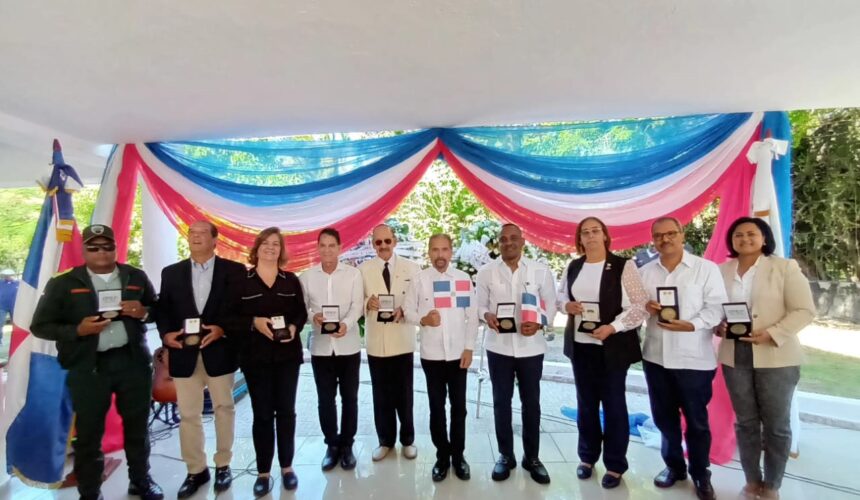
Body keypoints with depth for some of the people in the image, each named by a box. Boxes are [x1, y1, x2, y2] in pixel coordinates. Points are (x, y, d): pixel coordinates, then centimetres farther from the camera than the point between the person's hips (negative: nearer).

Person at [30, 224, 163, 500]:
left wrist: (143, 312, -12)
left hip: (133, 361, 2)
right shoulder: (63, 283, -1)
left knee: (137, 424, 14)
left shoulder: (136, 277, 5)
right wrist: (78, 330, -16)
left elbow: (158, 309, 10)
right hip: (88, 367, -2)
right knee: (88, 432, 8)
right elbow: (40, 326, 1)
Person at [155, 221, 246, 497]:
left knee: (223, 409, 11)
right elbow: (163, 309, 7)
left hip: (220, 351, -2)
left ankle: (223, 465, 28)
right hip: (184, 353, 2)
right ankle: (195, 470, 26)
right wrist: (166, 334, -11)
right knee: (188, 414, 9)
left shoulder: (234, 271, -1)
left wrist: (222, 329, -18)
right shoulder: (171, 272, 9)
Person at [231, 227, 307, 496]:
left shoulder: (291, 280, 6)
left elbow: (301, 312, 6)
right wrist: (254, 323, -19)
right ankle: (263, 471, 22)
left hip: (288, 355, 2)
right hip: (255, 356, -2)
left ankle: (287, 466, 26)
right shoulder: (241, 280, -1)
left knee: (286, 411, 10)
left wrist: (294, 327, -13)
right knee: (262, 414, 6)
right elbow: (232, 316, -3)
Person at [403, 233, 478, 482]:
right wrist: (423, 320, -20)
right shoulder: (419, 279, -2)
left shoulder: (464, 279, -1)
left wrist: (469, 347, -3)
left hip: (458, 353, 1)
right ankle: (442, 456, 29)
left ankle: (458, 455, 29)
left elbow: (472, 316, 1)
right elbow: (408, 309, 0)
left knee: (459, 407, 12)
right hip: (431, 354, 0)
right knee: (437, 407, 12)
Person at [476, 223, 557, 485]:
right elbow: (479, 304, 2)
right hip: (498, 346, 0)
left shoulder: (541, 270, -3)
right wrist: (486, 315, -20)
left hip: (531, 346, 0)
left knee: (531, 402, 12)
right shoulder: (486, 272, -2)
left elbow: (551, 303, 1)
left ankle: (532, 457, 31)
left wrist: (539, 323, -17)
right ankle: (505, 455, 30)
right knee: (501, 402, 11)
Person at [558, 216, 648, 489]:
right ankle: (587, 457, 33)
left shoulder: (623, 266, -9)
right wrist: (567, 305, -6)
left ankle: (615, 465, 25)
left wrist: (612, 327, -21)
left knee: (613, 404, 8)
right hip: (580, 345, 5)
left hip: (613, 347, -4)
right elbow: (561, 294, 16)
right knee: (586, 402, 15)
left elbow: (641, 305, -12)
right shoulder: (573, 267, 7)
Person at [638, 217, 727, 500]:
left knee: (697, 420, 11)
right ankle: (674, 466, 36)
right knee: (664, 416, 16)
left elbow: (716, 306, -9)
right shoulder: (645, 272, 8)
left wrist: (692, 325, -25)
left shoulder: (706, 268, -4)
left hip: (694, 358, -3)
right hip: (655, 356, 4)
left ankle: (701, 475, 31)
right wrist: (644, 306, -11)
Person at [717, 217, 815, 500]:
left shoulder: (785, 267, -3)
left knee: (777, 424, 9)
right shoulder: (722, 270, 4)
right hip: (735, 356, 2)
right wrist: (718, 326, -12)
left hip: (776, 357, -2)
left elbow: (804, 311, -7)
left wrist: (772, 335, -19)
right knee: (745, 422, 12)